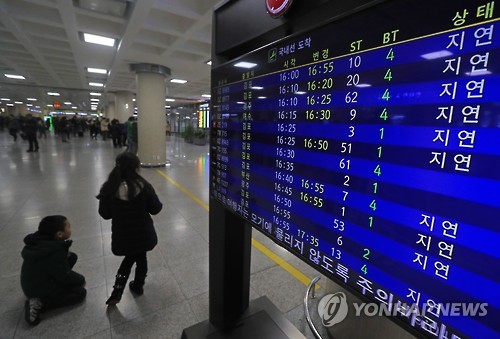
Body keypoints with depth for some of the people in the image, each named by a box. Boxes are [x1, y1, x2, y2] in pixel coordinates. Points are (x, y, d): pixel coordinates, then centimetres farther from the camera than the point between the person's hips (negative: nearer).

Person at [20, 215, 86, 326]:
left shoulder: (41, 241, -9)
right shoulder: (54, 254, -34)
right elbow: (66, 277, -23)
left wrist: (66, 254, -10)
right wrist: (81, 279, -4)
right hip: (38, 290, -9)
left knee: (72, 257, 5)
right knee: (81, 292, -1)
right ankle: (39, 303, -7)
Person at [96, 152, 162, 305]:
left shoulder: (109, 189, -14)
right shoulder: (143, 186, -19)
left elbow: (105, 214, -3)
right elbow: (155, 209, -11)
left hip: (122, 235, 2)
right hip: (143, 233, -1)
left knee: (130, 257, 29)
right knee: (141, 257, 25)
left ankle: (117, 290, 24)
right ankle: (138, 286, 44)